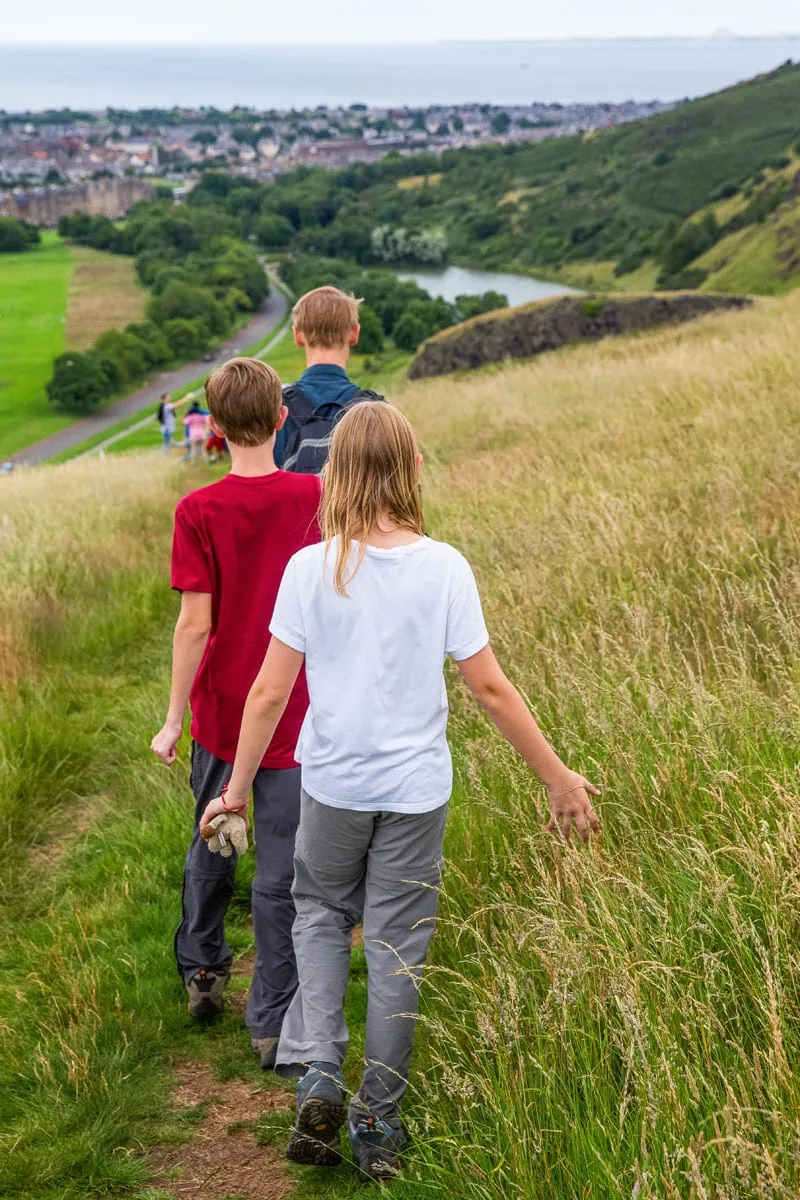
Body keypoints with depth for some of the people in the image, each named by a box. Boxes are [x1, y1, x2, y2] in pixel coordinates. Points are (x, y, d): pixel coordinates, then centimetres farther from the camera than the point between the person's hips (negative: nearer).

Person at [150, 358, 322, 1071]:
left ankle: (202, 972, 38)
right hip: (294, 714, 0)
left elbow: (195, 622, -13)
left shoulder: (199, 511, -11)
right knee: (282, 870, 4)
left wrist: (175, 717, -5)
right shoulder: (313, 497, -6)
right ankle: (274, 1024, 9)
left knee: (212, 845, 22)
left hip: (222, 712, 0)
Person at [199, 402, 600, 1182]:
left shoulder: (310, 568, -9)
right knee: (398, 945, 11)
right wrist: (557, 777, 2)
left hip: (332, 782, 0)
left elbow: (270, 691, -8)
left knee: (321, 912, 24)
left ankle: (317, 1068, 8)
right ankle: (377, 1124, 19)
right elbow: (489, 687, -8)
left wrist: (237, 787, 4)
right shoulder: (443, 568, -9)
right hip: (416, 790, 0)